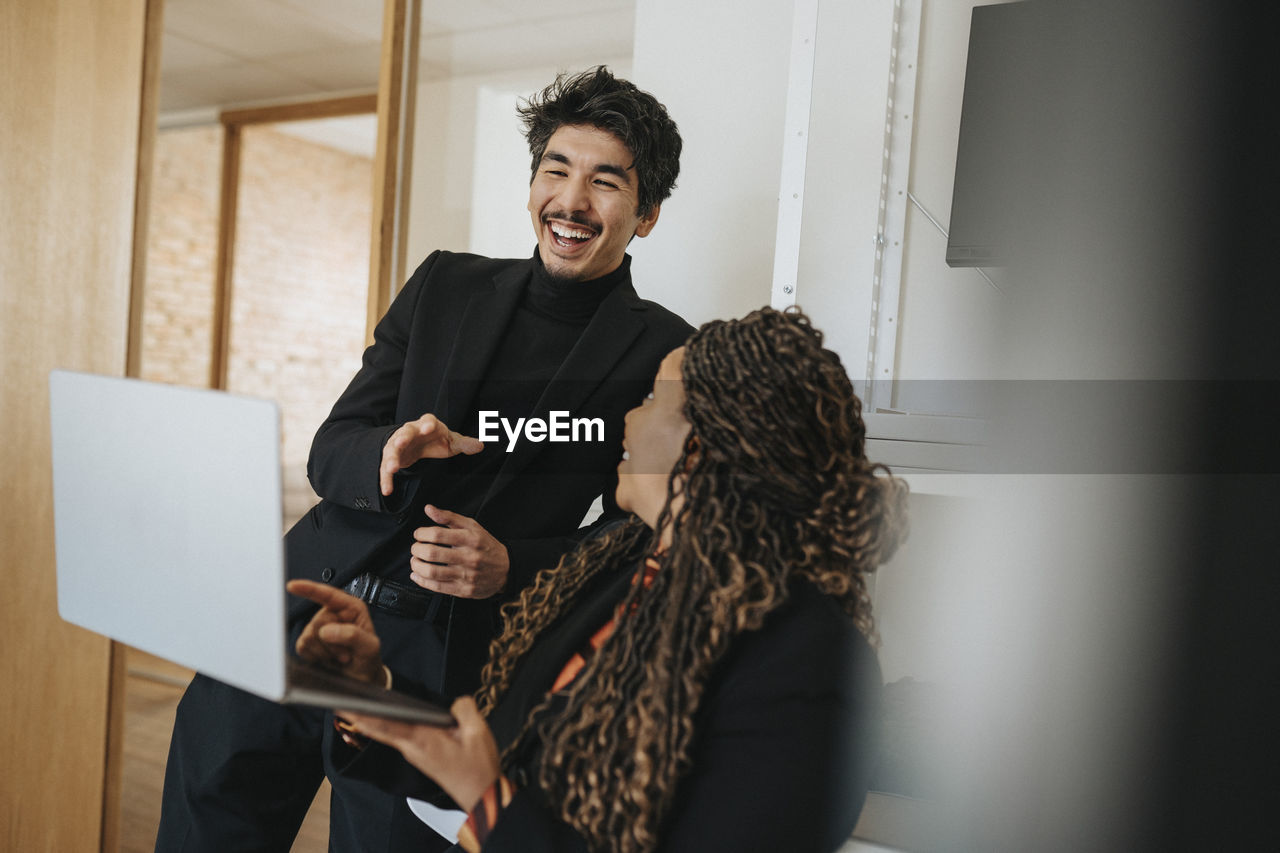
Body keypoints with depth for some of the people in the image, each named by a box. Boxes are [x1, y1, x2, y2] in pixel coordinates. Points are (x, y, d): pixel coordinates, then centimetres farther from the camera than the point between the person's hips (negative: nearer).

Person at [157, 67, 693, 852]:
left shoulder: (663, 354, -3)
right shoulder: (448, 285, 8)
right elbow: (329, 451, 7)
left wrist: (511, 566, -18)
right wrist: (388, 454, -17)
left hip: (438, 666, -3)